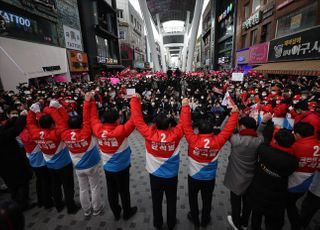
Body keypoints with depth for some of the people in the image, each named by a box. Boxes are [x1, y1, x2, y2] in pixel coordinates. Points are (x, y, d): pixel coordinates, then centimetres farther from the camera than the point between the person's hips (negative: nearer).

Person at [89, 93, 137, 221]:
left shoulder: (98, 129, -15)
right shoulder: (121, 131, -29)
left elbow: (93, 117, 0)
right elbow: (134, 119, -29)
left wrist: (91, 101, 6)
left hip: (107, 168, 5)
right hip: (121, 168, -5)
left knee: (112, 192, 22)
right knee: (124, 191, 17)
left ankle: (116, 213, 43)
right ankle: (127, 213, 39)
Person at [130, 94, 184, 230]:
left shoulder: (149, 134, -25)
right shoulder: (175, 134, -23)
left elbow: (137, 119, -18)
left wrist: (135, 100, -8)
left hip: (155, 175, 0)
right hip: (172, 176, 1)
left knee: (156, 201, 23)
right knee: (171, 201, 24)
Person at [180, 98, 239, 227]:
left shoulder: (193, 140, -29)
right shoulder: (217, 141, -23)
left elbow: (186, 126, -28)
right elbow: (228, 129, -15)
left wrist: (185, 107, -27)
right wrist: (234, 114, -8)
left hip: (194, 177, -1)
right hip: (209, 178, 2)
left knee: (193, 198, 25)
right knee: (207, 199, 26)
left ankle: (195, 219, 44)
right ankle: (205, 221, 47)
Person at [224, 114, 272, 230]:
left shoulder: (236, 139, -27)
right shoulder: (259, 141, -17)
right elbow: (259, 133, 6)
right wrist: (264, 121, 0)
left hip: (236, 178, -4)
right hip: (251, 178, 4)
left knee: (236, 201, 21)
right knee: (247, 201, 27)